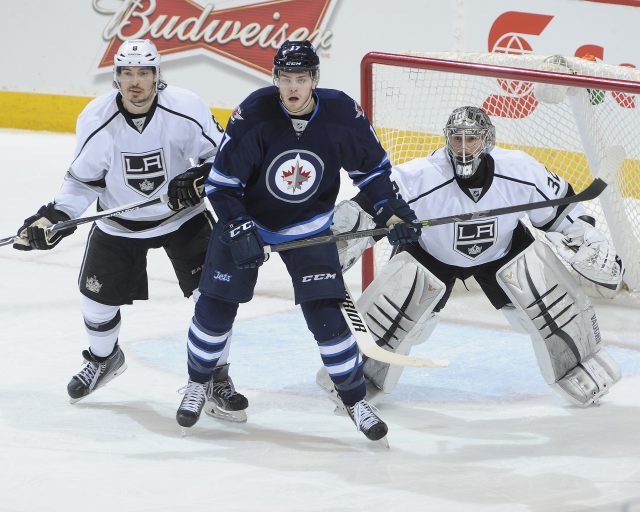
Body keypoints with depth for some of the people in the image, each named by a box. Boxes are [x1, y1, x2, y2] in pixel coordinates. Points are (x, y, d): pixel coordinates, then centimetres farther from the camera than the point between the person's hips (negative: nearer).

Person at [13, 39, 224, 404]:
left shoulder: (185, 109, -23)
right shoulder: (97, 121, -18)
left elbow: (220, 154, -9)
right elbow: (83, 179, -6)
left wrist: (199, 178, -28)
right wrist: (55, 215, -18)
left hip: (183, 216, -1)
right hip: (119, 222, 1)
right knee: (98, 294, 7)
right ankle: (103, 359, 38)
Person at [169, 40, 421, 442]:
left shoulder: (341, 114, -18)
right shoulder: (254, 115, -24)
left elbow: (370, 164, 0)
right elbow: (222, 180, -18)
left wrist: (392, 211, -6)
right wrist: (238, 230, -27)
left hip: (308, 226, 1)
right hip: (247, 217, 0)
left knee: (326, 313, -9)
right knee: (216, 305, 0)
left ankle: (354, 398, 7)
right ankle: (201, 381, 26)